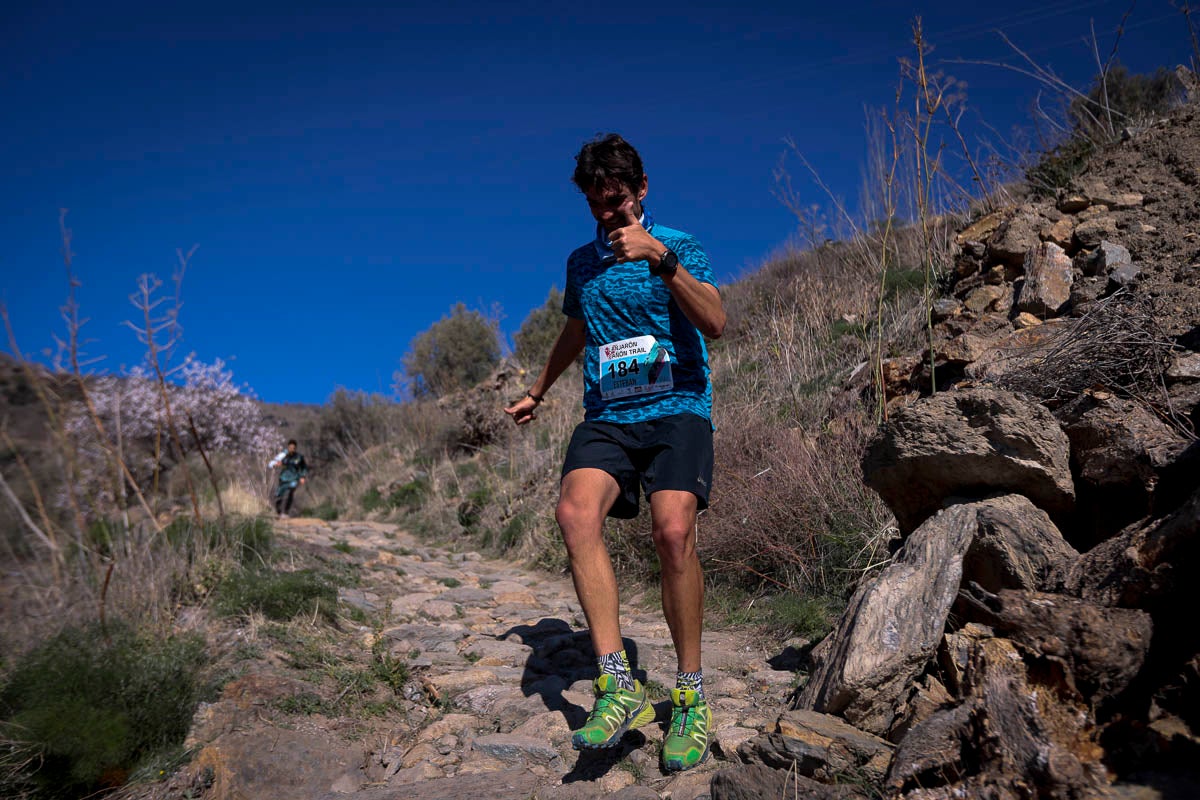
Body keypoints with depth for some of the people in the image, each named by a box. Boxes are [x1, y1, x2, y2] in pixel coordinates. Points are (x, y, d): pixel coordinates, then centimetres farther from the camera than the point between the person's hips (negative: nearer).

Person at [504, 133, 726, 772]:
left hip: (677, 409, -3)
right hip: (607, 415, 4)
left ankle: (690, 696, -7)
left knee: (673, 531, -26)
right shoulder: (582, 262, 19)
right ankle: (617, 683, -22)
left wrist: (660, 259, -21)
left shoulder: (678, 245, 5)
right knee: (575, 512, -27)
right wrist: (537, 392, 43)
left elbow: (714, 323, -11)